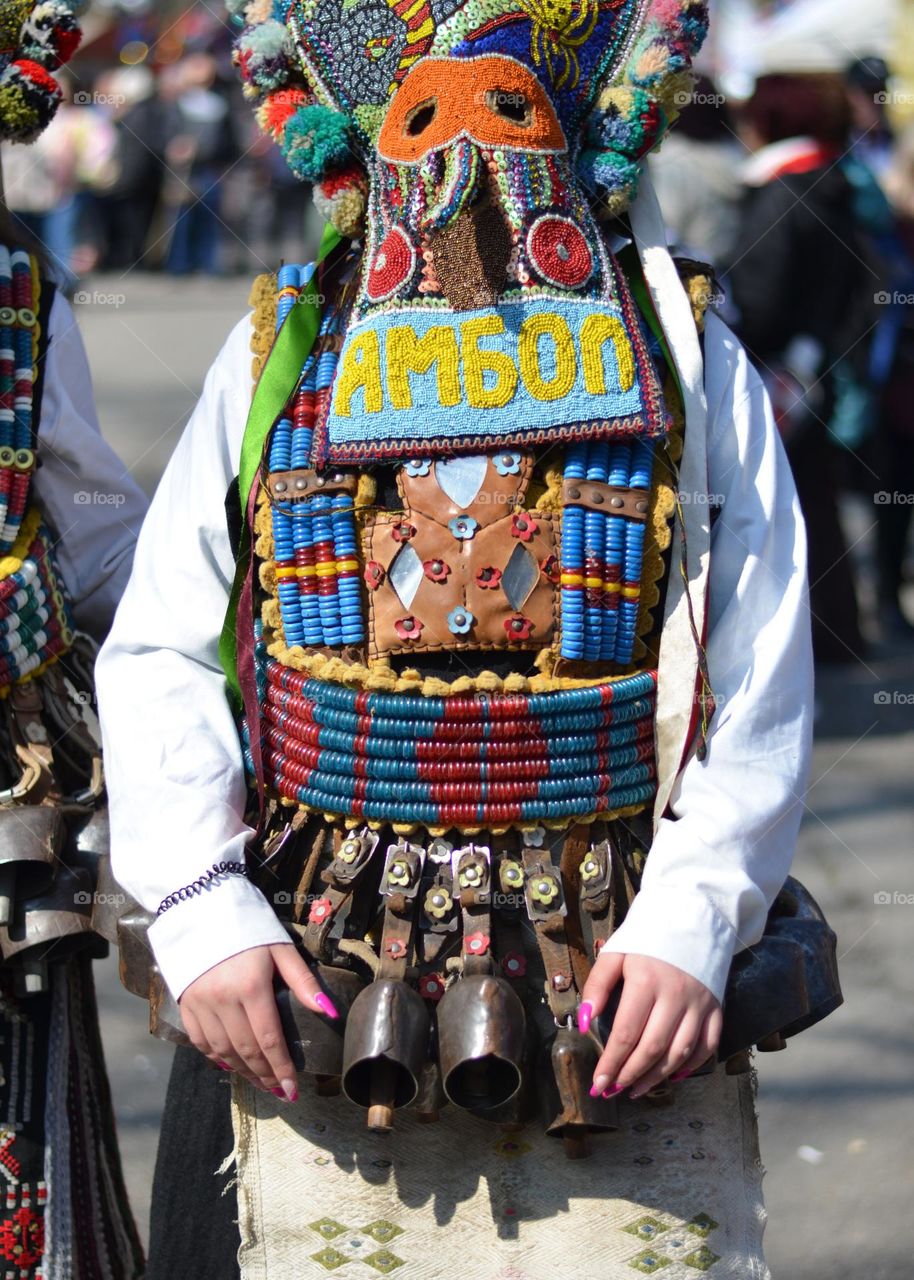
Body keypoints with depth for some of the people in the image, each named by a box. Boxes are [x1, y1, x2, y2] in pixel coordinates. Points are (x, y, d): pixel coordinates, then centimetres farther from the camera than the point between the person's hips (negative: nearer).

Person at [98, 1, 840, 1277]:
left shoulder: (692, 368, 8)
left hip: (628, 987, -1)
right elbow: (157, 658, 8)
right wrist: (199, 910, -4)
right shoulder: (277, 358, 11)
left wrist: (692, 920, -10)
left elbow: (761, 692, 2)